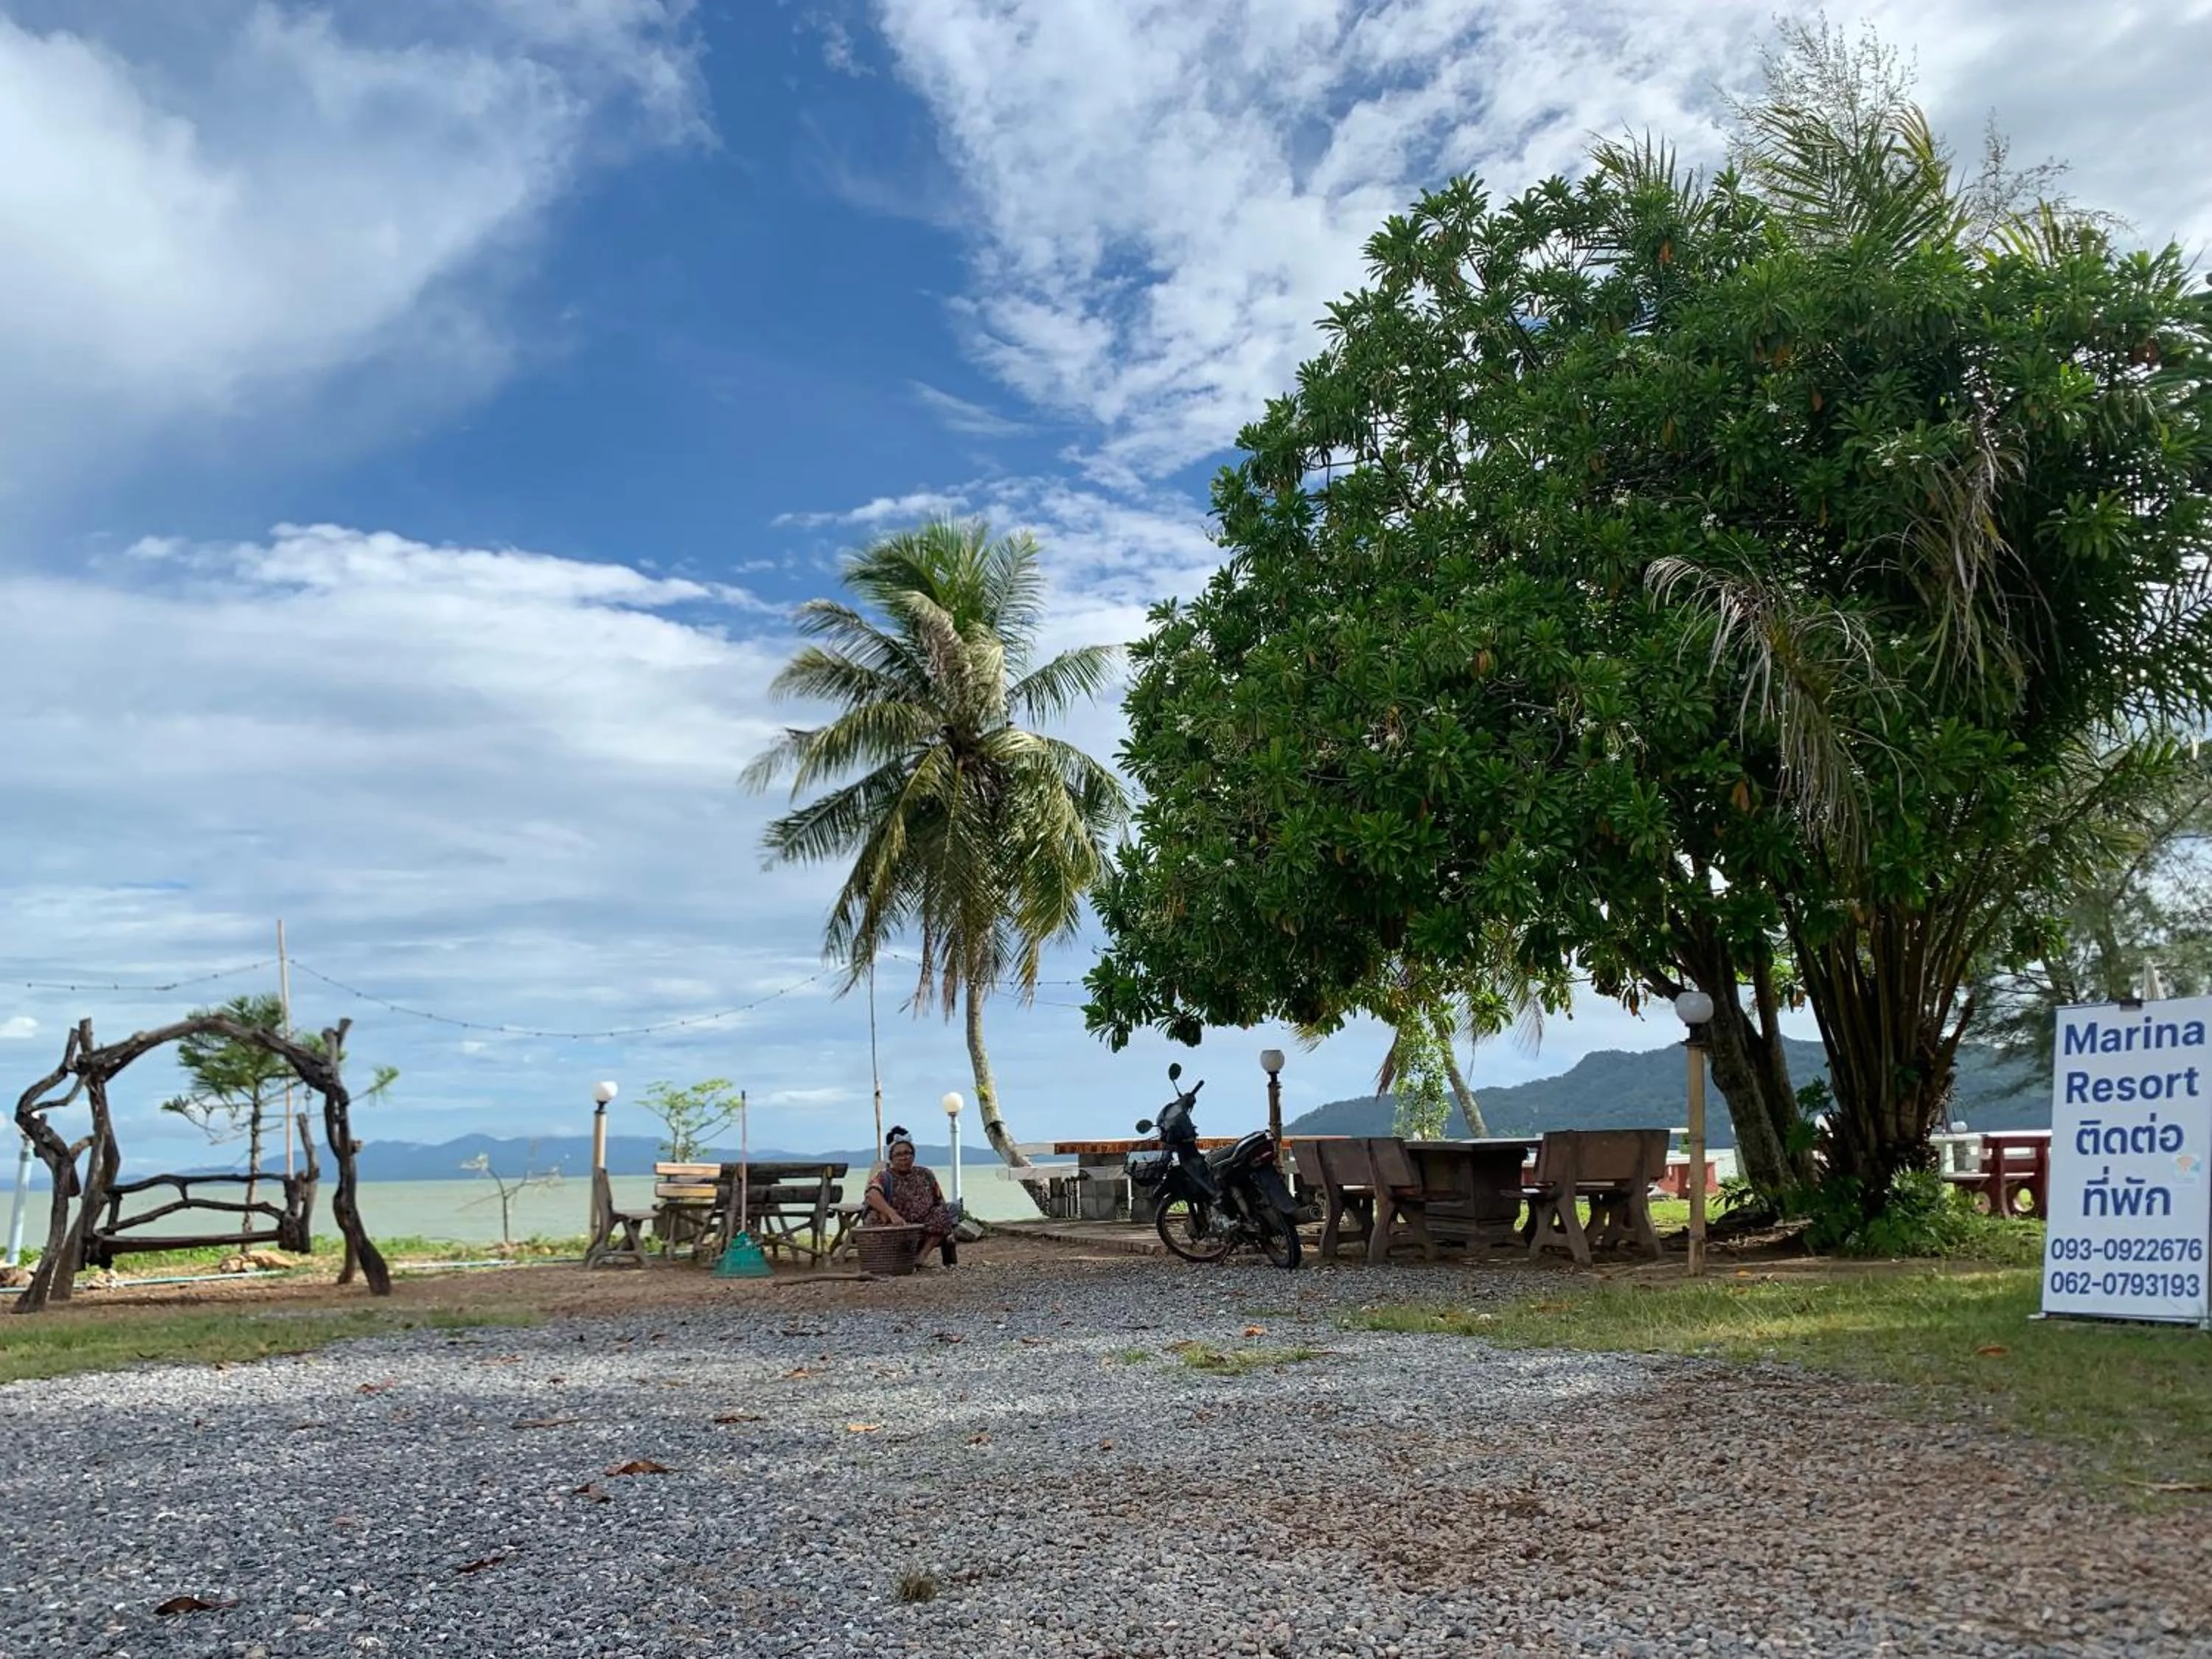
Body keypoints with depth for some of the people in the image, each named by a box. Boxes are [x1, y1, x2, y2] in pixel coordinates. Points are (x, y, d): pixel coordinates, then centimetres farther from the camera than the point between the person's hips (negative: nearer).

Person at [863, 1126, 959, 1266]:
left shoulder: (925, 1175, 12)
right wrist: (892, 1214, -41)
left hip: (928, 1231, 3)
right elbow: (873, 1195, -23)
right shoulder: (884, 1179, 0)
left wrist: (946, 1230, -4)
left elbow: (941, 1203, 12)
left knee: (943, 1214, -23)